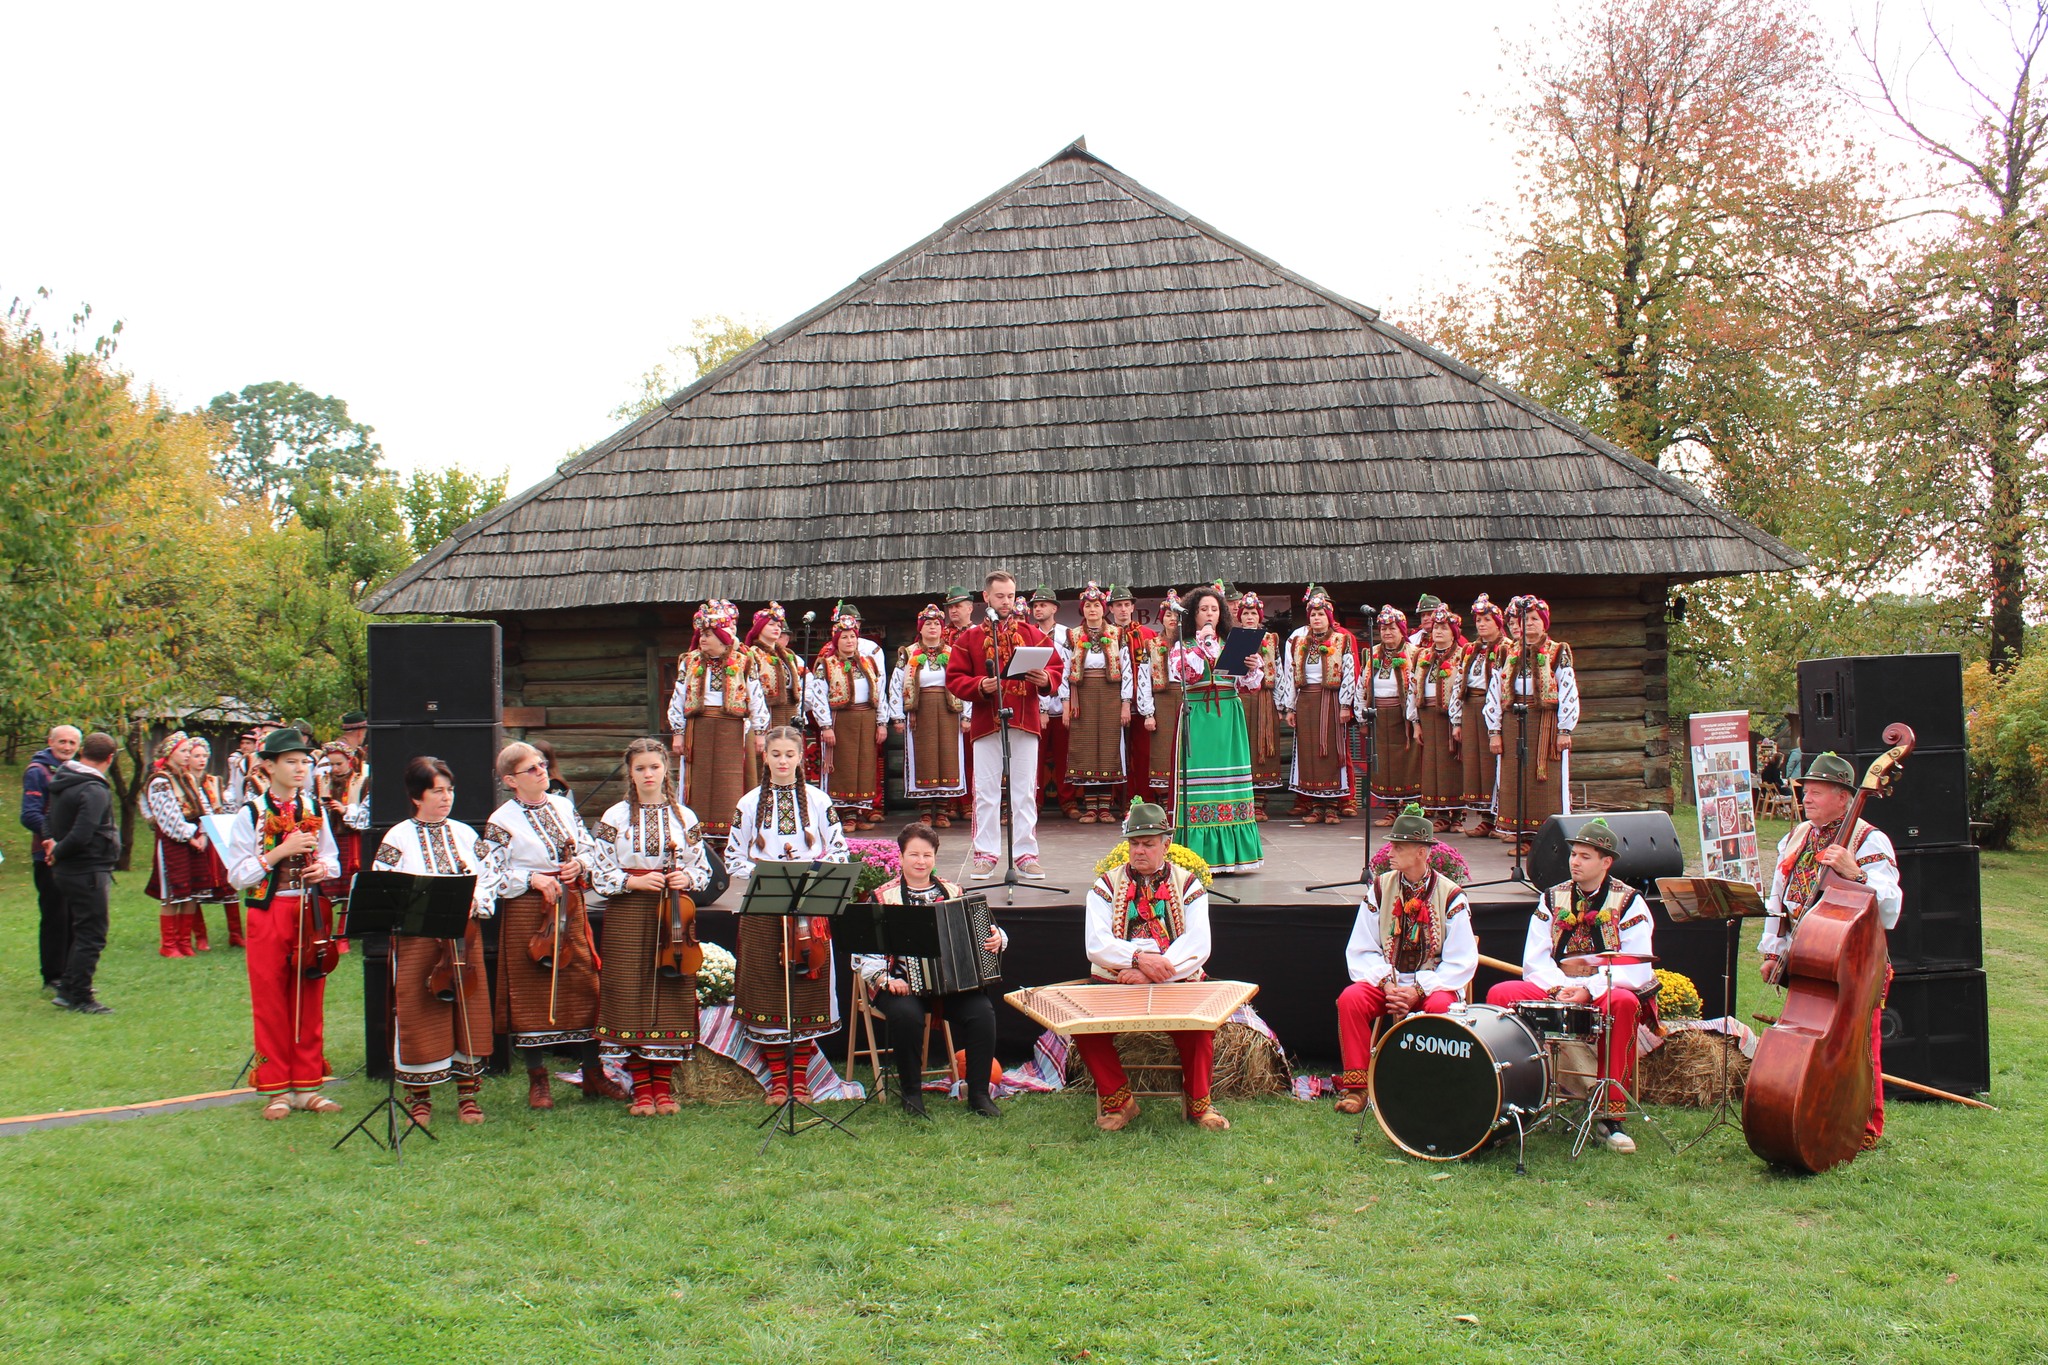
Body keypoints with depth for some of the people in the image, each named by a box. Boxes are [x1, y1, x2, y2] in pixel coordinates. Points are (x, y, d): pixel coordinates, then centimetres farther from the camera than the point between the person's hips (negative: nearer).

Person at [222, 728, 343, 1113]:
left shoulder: (314, 810, 8)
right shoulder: (251, 814, -3)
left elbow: (332, 858, 17)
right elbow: (237, 874, -8)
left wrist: (323, 867, -6)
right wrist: (281, 851, -19)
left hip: (309, 913, 3)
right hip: (268, 913, -3)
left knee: (310, 1001, 6)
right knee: (270, 1003, 2)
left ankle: (307, 1085, 14)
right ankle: (276, 1090, 11)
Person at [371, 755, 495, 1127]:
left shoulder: (465, 834, 10)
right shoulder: (398, 838, 0)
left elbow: (488, 880, 11)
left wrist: (476, 903, -8)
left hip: (464, 937, 3)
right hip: (417, 939, -3)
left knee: (469, 1011, 4)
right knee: (418, 1014, 0)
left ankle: (467, 1092, 15)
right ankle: (418, 1096, 14)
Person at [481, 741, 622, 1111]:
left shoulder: (564, 807, 9)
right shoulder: (501, 822, -7)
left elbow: (590, 850, 15)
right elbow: (491, 878, -8)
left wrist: (580, 864, -6)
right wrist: (533, 879, -19)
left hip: (570, 908, 5)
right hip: (526, 914, -4)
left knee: (585, 987, 6)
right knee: (530, 995, 1)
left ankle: (593, 1075, 17)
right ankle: (538, 1081, 14)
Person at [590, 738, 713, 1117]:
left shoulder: (685, 816, 8)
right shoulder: (615, 817, 2)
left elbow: (704, 869, 11)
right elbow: (599, 874, 0)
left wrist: (687, 879, -10)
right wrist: (634, 881, -15)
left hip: (676, 913, 2)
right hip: (628, 917, -1)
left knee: (673, 1000, 1)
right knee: (633, 998, -2)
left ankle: (664, 1086, 13)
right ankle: (642, 1089, 8)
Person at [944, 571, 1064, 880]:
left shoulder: (1033, 634, 10)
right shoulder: (969, 637, 7)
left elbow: (1056, 666, 9)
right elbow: (954, 678, 3)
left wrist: (1046, 679, -13)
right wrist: (979, 686, -15)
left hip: (1025, 722, 1)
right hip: (986, 723, -1)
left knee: (1025, 791, 3)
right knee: (986, 791, 2)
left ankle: (1026, 854, 8)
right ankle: (986, 855, 9)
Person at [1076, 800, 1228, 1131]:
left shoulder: (1187, 884, 8)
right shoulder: (1107, 884, 9)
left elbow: (1198, 945, -5)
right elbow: (1095, 944, -4)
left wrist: (1151, 974, -19)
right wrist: (1140, 958, -22)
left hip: (1176, 982, -1)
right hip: (1116, 981, 1)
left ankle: (1197, 1101, -8)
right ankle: (1116, 1099, -7)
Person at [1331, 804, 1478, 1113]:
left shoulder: (1450, 895, -6)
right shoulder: (1379, 888, 2)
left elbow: (1461, 962, -8)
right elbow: (1362, 950, 2)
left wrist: (1418, 990, -19)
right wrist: (1387, 983, -16)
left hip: (1434, 985, -2)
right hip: (1387, 980, 2)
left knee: (1441, 1007, -35)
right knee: (1350, 999, -26)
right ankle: (1356, 1087, -20)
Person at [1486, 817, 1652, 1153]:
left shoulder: (1629, 903, -1)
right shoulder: (1552, 898, 9)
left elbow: (1637, 970, -11)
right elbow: (1534, 960, 4)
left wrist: (1589, 990, -23)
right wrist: (1560, 987, -16)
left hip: (1607, 990, -3)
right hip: (1554, 990, 3)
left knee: (1623, 1003, -38)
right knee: (1500, 994, -22)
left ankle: (1612, 1115, -31)